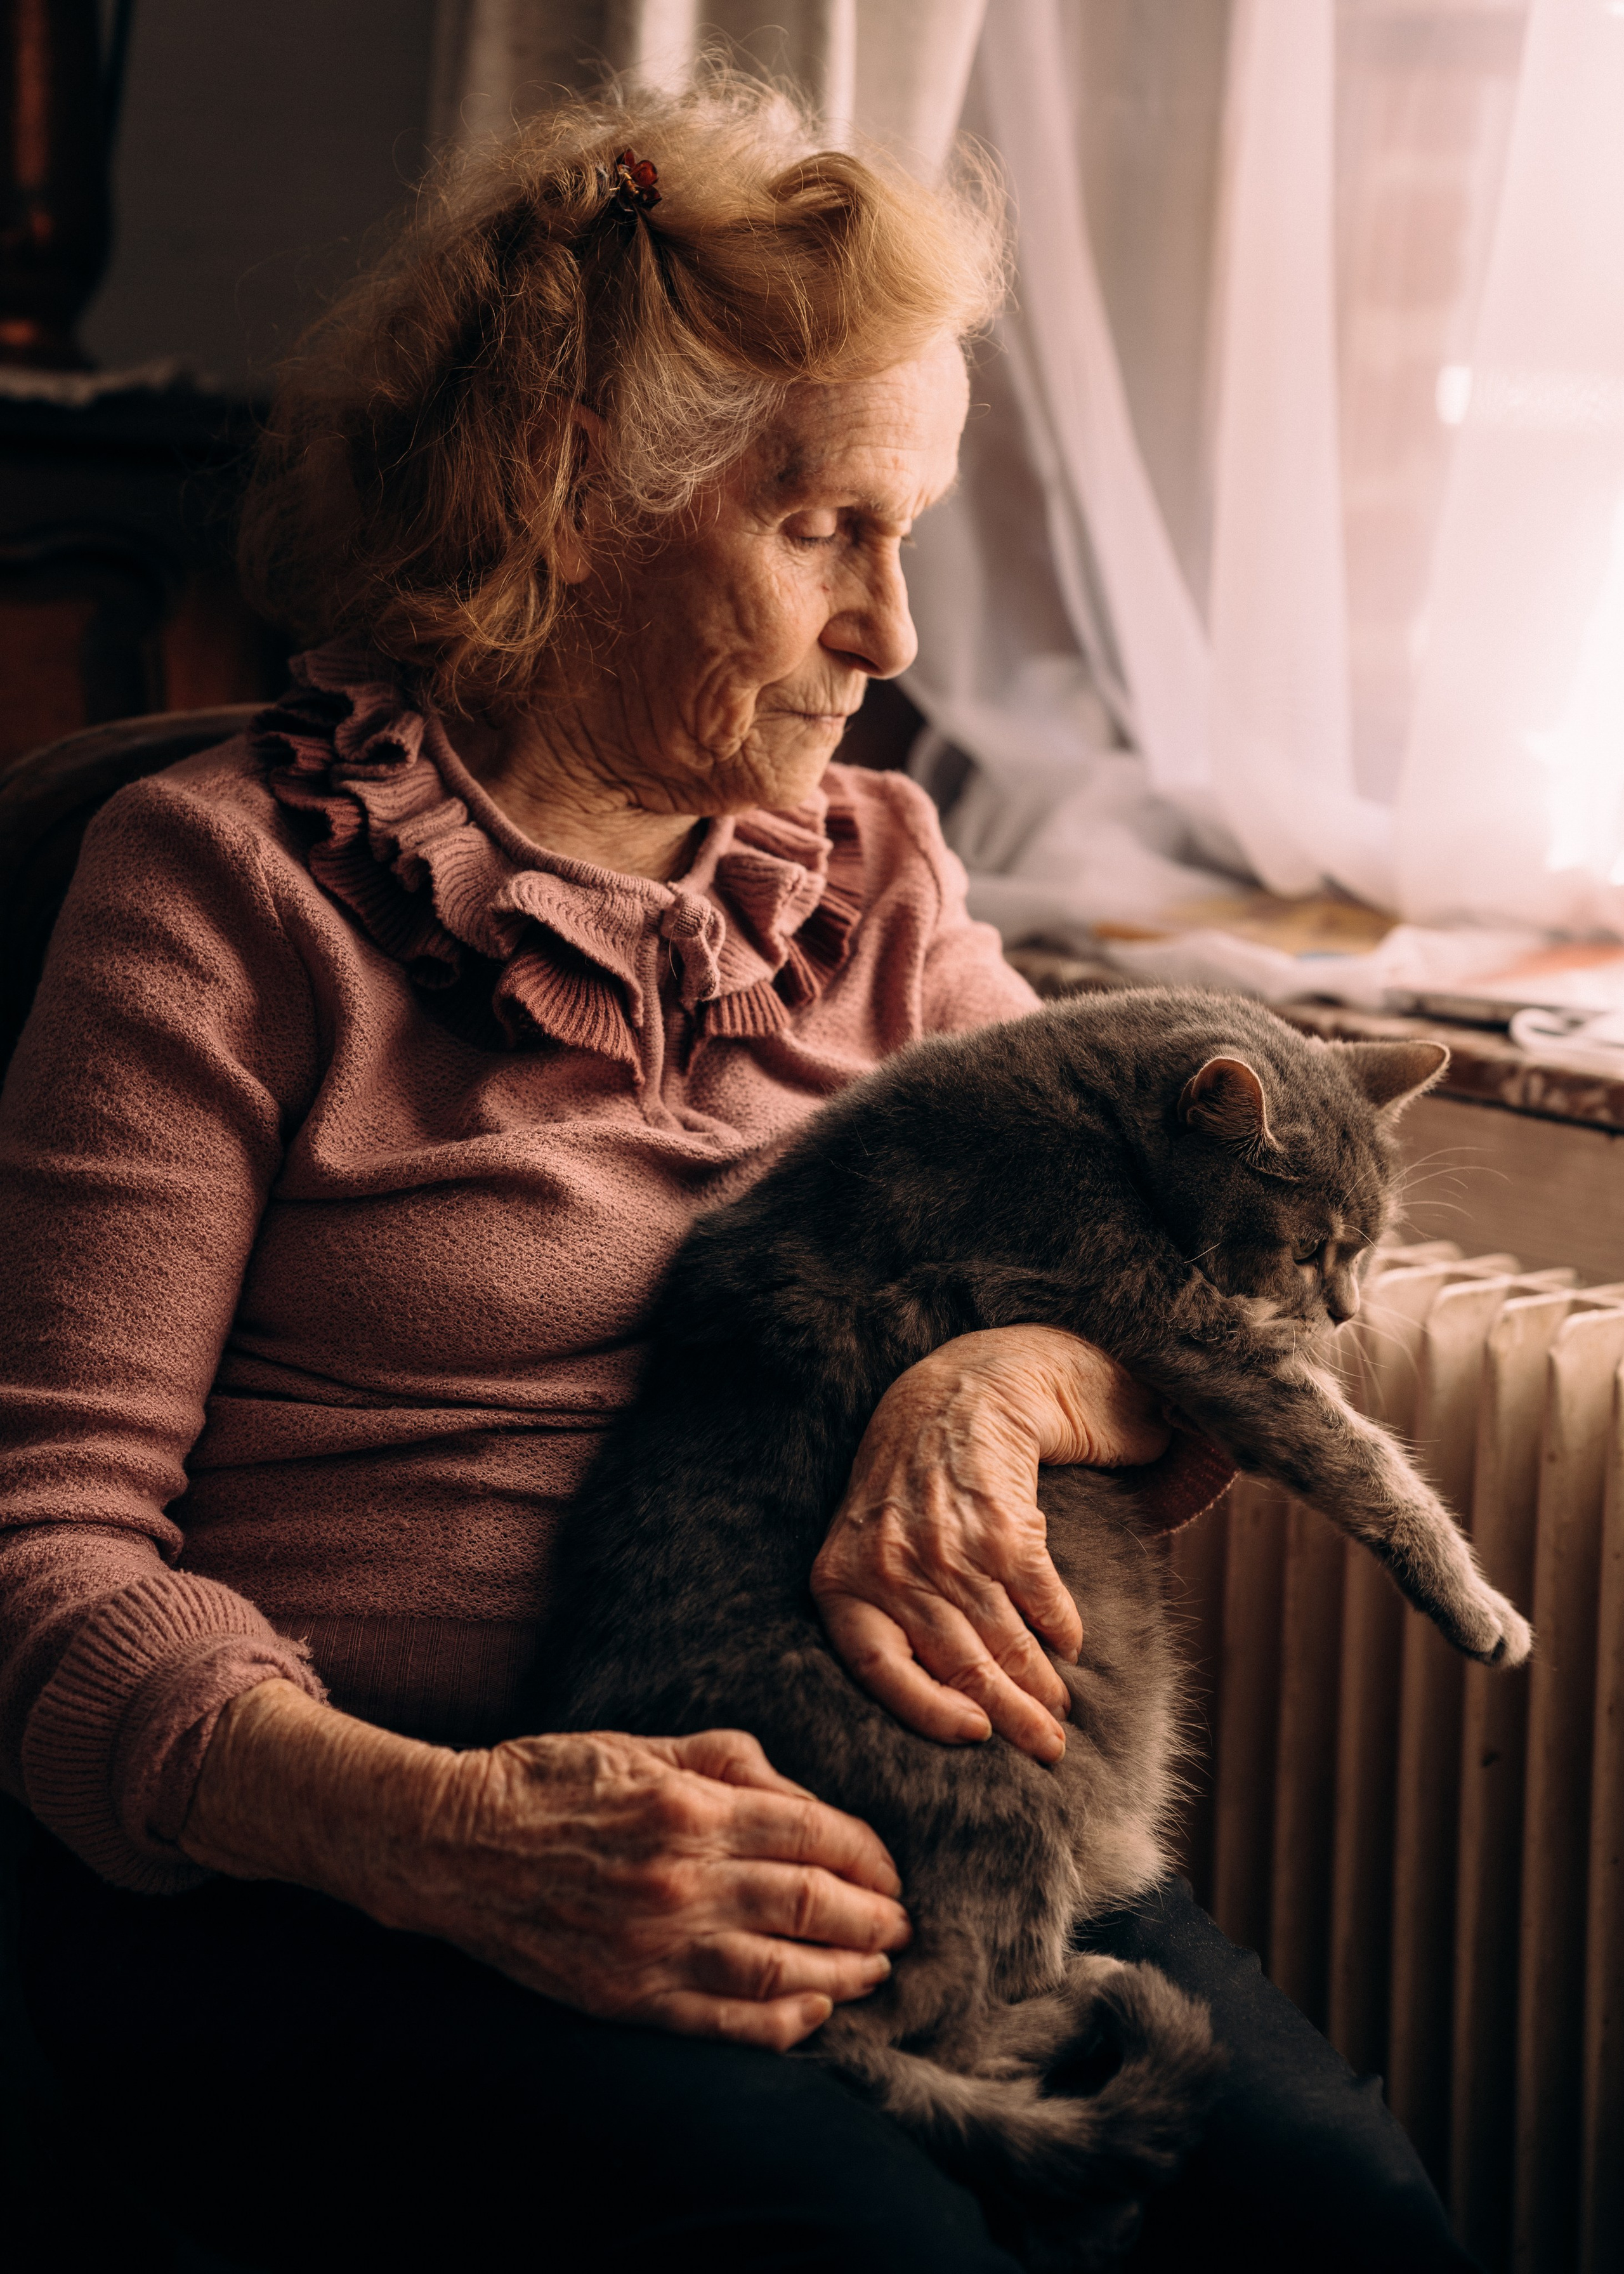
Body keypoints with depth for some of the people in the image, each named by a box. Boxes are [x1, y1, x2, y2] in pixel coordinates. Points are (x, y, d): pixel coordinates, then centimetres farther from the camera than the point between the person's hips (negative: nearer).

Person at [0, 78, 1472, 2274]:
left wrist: (998, 1382, -12)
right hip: (321, 1852, -4)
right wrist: (440, 1831, -26)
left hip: (827, 1807, 5)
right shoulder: (233, 882, -1)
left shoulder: (866, 875, 16)